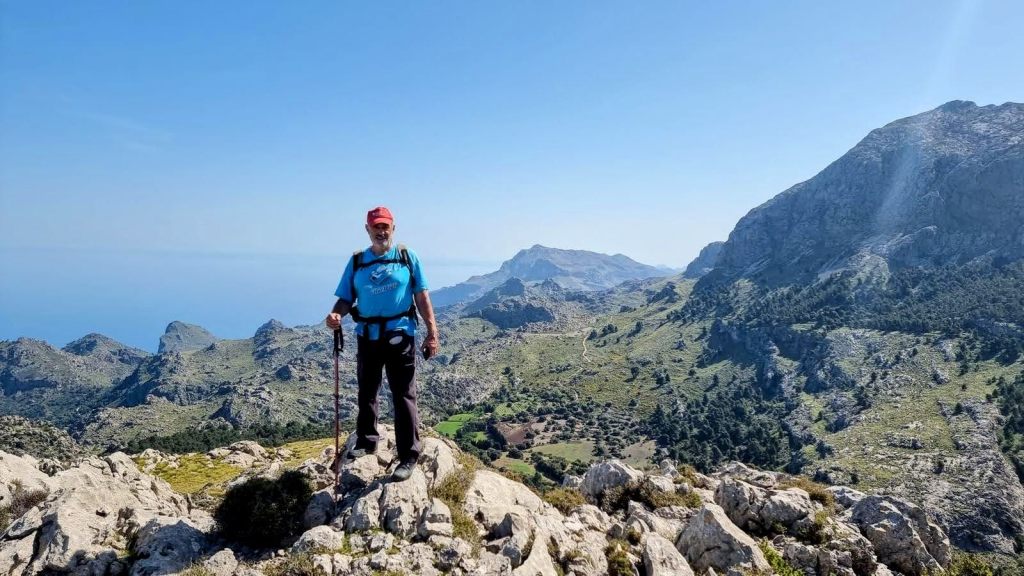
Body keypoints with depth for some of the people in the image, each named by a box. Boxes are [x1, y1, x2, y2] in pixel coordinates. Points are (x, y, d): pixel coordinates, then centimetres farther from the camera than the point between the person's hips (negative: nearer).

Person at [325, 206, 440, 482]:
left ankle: (408, 456, 7)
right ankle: (366, 441, 37)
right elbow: (346, 299, 6)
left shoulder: (407, 257, 2)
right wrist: (336, 315, -17)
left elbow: (422, 297, 0)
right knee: (366, 392, 18)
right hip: (367, 336, 3)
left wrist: (432, 333, -5)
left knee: (403, 396, 0)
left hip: (399, 335, -3)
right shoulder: (357, 261, 8)